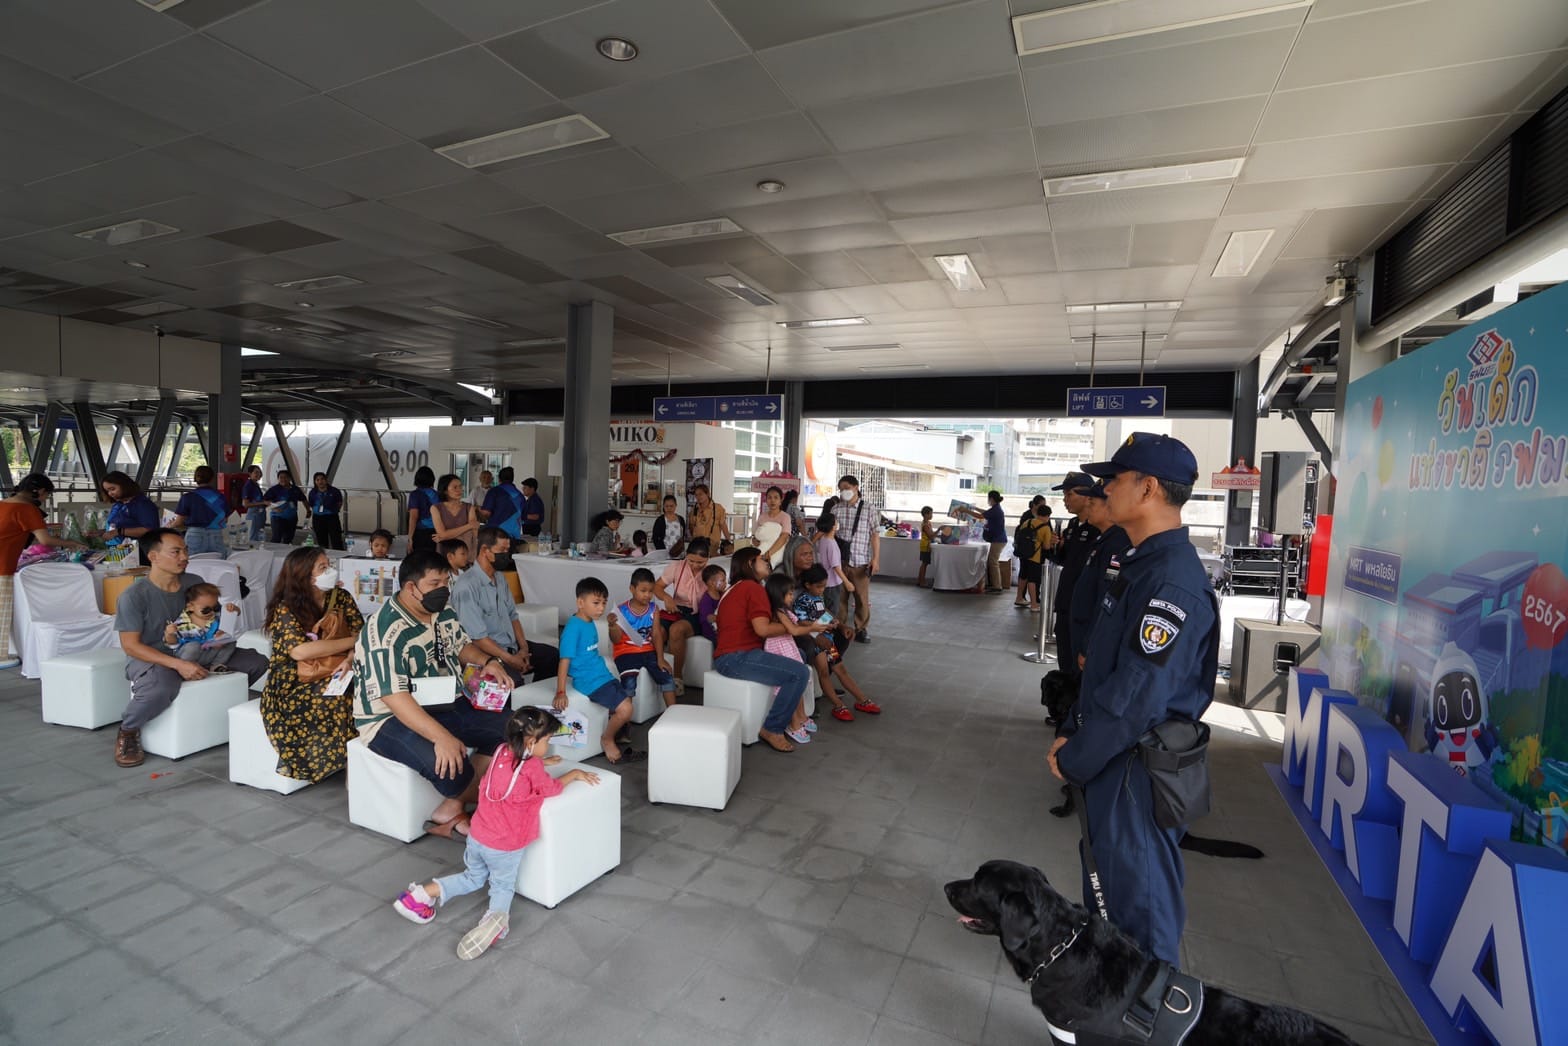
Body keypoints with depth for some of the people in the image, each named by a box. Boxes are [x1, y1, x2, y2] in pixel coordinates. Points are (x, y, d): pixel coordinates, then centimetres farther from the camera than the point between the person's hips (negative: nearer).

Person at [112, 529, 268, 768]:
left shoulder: (195, 583, -1)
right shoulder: (134, 595, -17)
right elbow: (130, 646, -18)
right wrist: (178, 665, -29)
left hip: (193, 652, 6)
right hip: (150, 658, -5)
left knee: (257, 662, -8)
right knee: (161, 689, -40)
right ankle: (127, 731, -7)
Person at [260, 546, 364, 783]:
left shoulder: (341, 597, 3)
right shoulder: (286, 608, -10)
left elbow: (361, 632, -2)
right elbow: (299, 650, -25)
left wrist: (353, 656, -24)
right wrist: (351, 642, -21)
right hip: (293, 684, -4)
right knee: (337, 697, -32)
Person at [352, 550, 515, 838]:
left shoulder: (443, 612, 2)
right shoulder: (386, 632, -24)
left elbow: (462, 644, 20)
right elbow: (394, 697, -31)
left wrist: (488, 661, -3)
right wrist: (441, 737, -40)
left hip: (446, 705, 8)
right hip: (392, 719, -8)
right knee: (450, 765, -33)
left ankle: (450, 809, -3)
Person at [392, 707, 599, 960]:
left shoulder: (502, 751, -5)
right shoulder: (532, 769, -22)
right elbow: (552, 788, -2)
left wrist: (542, 762, 19)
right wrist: (575, 773, 11)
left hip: (477, 836, 6)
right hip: (505, 846, -6)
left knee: (472, 879, 29)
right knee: (503, 886, 16)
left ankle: (422, 893, 15)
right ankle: (497, 916, -13)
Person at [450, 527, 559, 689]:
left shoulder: (500, 578, 11)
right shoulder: (466, 586, -17)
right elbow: (476, 637, -19)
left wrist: (523, 648, 0)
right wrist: (510, 659, -17)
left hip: (512, 645, 9)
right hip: (486, 653, -9)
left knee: (553, 656, 0)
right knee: (514, 679, -34)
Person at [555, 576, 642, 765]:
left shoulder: (590, 623, 7)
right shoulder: (573, 627, -18)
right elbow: (565, 660, -20)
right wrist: (560, 692, -22)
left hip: (603, 676, 9)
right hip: (590, 682, -9)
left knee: (626, 702, 15)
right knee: (625, 708, -14)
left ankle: (614, 736, 29)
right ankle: (607, 739, 8)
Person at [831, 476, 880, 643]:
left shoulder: (869, 510, 1)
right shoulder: (836, 509, 7)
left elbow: (875, 534, -1)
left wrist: (876, 558, -7)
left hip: (860, 561, -2)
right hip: (839, 560, 2)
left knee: (862, 598, 5)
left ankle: (862, 630, 18)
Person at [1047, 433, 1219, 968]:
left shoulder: (1171, 582, -26)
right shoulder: (1146, 563, 7)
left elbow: (1137, 697, -28)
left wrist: (1074, 759, -15)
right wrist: (1076, 735, 9)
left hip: (1137, 771, -10)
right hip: (1113, 761, 10)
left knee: (1138, 892, 8)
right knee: (1107, 872, 25)